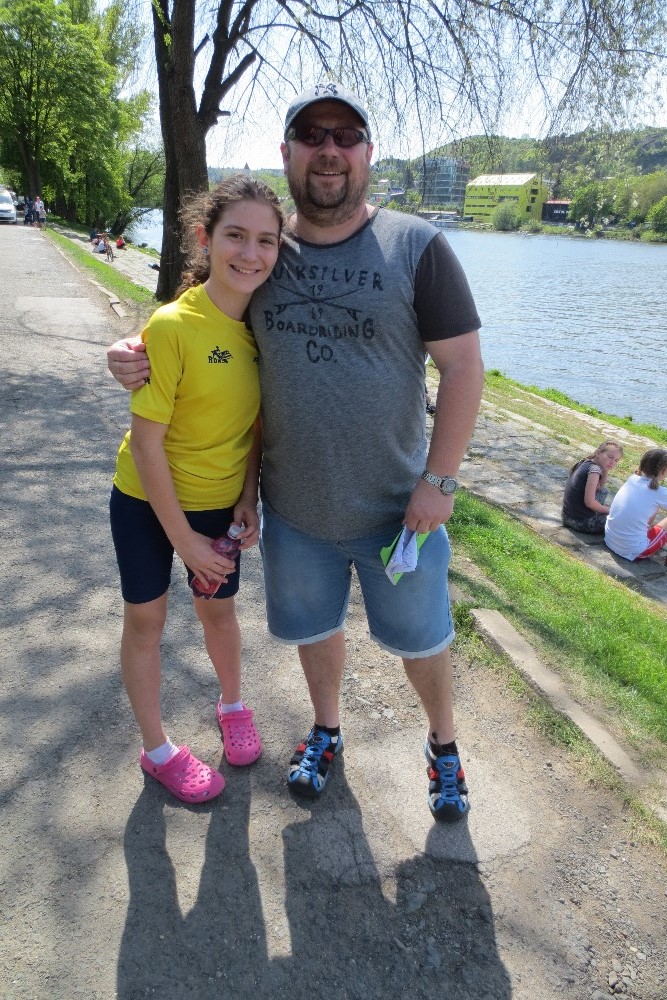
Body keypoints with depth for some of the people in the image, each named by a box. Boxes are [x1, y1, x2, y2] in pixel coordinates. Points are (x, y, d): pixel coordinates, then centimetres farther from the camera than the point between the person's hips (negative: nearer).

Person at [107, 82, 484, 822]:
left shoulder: (415, 246, -9)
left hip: (396, 506, -2)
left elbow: (462, 366, -10)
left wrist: (439, 480, -14)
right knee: (313, 625, 22)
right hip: (293, 509, 3)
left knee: (419, 636, 16)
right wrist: (136, 356, -9)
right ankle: (326, 730, 50)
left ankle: (443, 744, 45)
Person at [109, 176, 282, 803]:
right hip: (147, 501, -3)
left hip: (221, 503, 4)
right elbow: (145, 444, -22)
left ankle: (232, 705, 47)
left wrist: (248, 497, -8)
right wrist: (184, 539, -16)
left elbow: (258, 417, 2)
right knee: (145, 617, 11)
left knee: (218, 607, 19)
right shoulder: (172, 326, -24)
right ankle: (157, 750, 32)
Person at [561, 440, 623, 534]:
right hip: (583, 523, -8)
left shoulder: (585, 463, 8)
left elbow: (599, 488, 15)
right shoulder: (594, 470, -19)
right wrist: (608, 510, -7)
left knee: (604, 492, 26)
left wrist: (606, 470, 0)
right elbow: (589, 502, -24)